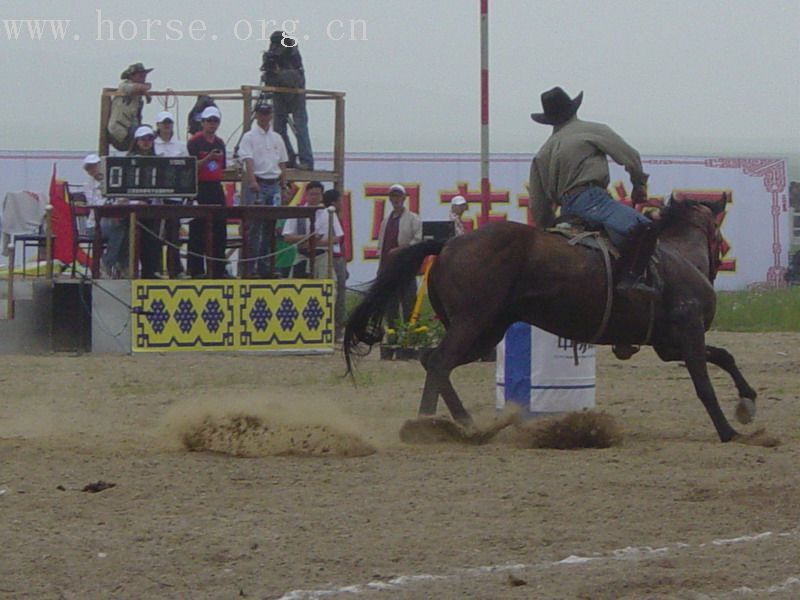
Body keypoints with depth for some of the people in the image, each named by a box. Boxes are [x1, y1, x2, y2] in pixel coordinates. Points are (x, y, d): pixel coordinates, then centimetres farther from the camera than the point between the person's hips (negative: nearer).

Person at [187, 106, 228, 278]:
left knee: (219, 231, 5)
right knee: (197, 231, -3)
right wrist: (208, 158, -23)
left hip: (216, 187, 6)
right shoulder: (194, 142, -6)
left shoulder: (220, 143, 15)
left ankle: (218, 269, 11)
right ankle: (196, 269, 1)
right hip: (199, 188, -6)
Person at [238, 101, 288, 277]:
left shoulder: (277, 138, 16)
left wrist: (283, 185, 13)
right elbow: (248, 161, -14)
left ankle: (264, 266, 10)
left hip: (274, 184, 6)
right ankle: (249, 266, -7)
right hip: (257, 183, -6)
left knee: (270, 227, 5)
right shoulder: (249, 137, -2)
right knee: (254, 226, -8)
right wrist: (252, 182, -28)